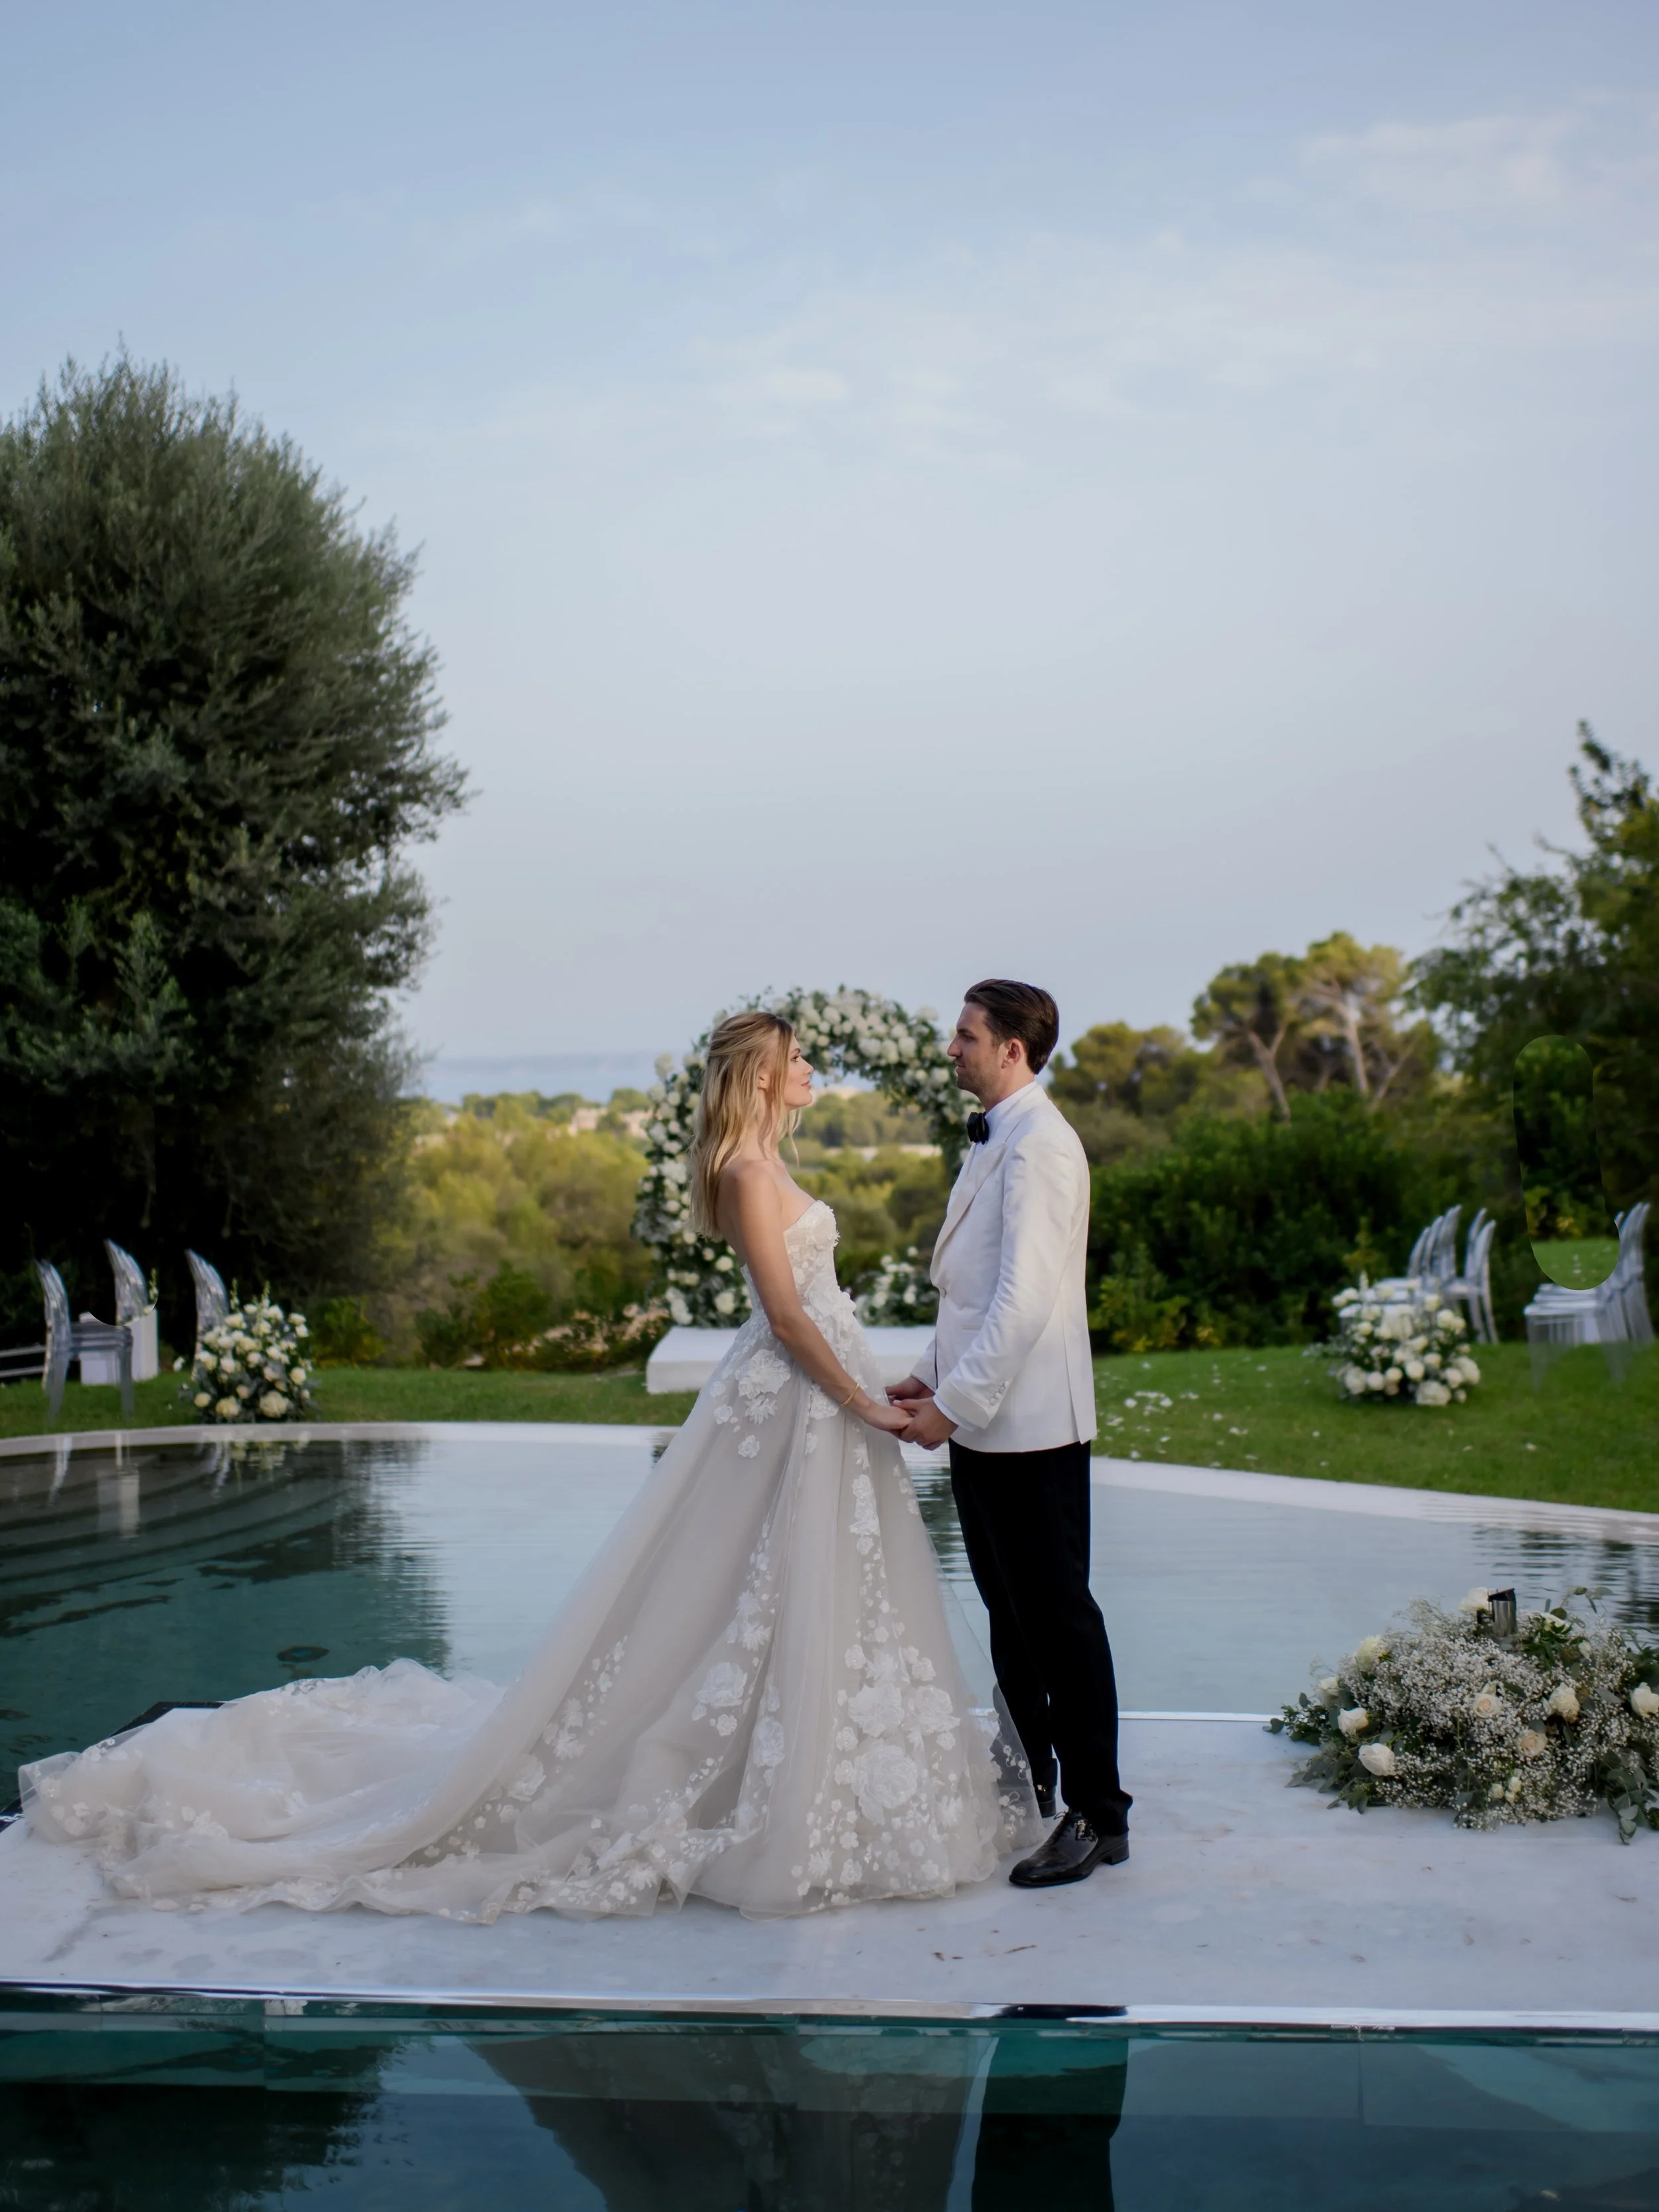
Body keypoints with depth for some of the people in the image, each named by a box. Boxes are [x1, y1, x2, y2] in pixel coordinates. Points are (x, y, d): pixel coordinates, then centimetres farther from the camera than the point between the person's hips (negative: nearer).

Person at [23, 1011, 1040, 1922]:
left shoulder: (766, 1165, 14)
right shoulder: (747, 1172, -16)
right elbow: (786, 1313, -20)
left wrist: (874, 1392, 15)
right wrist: (867, 1405, -17)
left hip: (822, 1402, 10)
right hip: (793, 1405, -10)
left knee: (830, 1604, 13)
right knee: (785, 1603, -4)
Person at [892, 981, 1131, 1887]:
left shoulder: (1038, 1146, -17)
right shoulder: (992, 1140, 14)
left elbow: (1025, 1300, -23)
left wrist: (955, 1401, -19)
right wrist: (932, 1373, 14)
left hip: (1029, 1426, -10)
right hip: (982, 1422, 10)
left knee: (1059, 1616, -2)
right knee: (1010, 1610, 17)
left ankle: (1097, 1815, 6)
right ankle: (1028, 1781, 28)